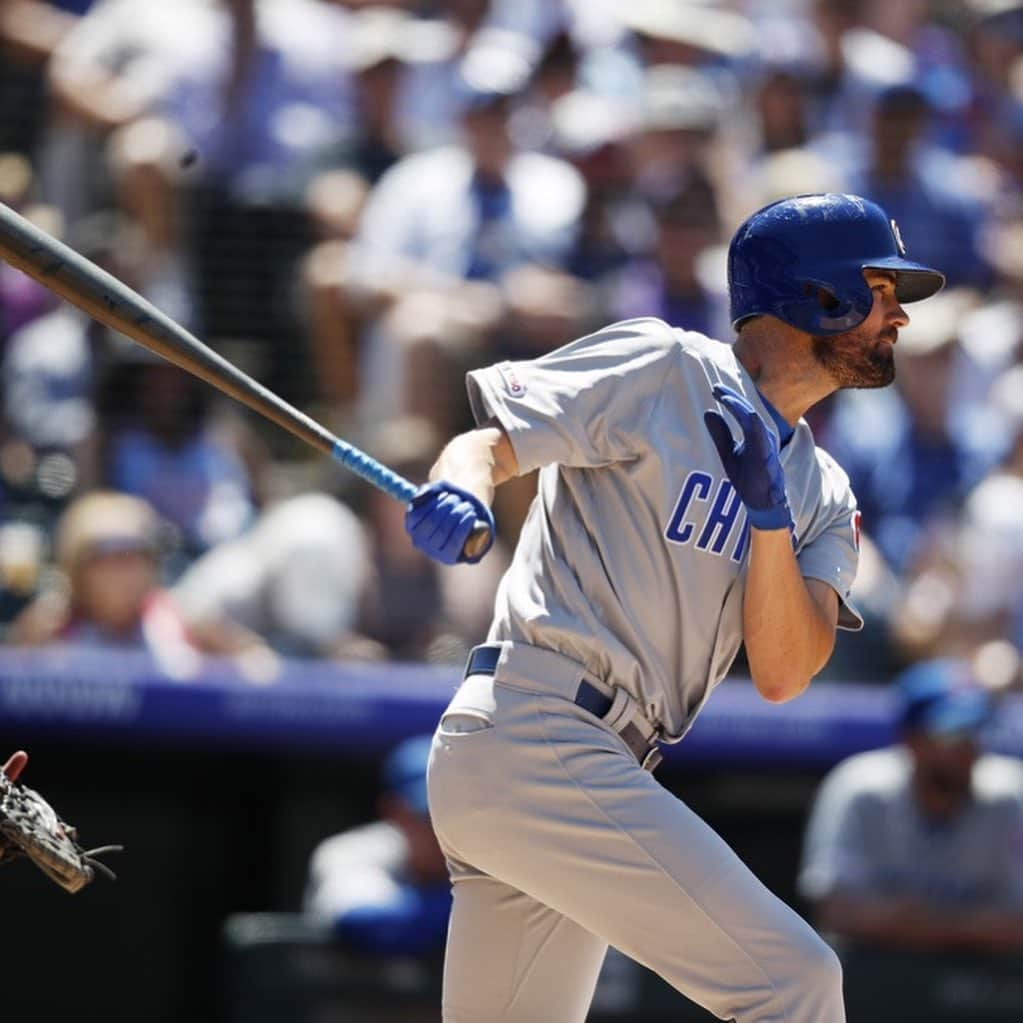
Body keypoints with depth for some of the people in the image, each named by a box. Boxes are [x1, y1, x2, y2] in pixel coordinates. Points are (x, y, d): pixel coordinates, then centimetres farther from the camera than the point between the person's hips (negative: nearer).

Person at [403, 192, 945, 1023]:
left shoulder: (821, 494, 17)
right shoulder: (662, 370, -2)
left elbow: (782, 675, 4)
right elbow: (491, 439, -6)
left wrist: (770, 514, -11)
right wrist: (462, 489, -29)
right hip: (534, 732, -9)